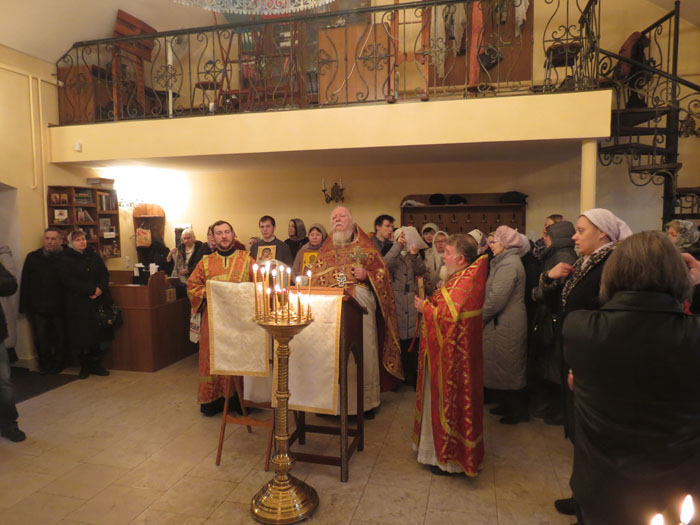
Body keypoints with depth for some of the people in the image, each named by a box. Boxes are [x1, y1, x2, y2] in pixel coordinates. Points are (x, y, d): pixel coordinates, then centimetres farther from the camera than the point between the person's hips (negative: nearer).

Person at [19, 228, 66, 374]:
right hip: (38, 307, 2)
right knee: (41, 337, 3)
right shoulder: (33, 257, 5)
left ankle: (58, 364, 26)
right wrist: (24, 306, 1)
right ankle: (45, 364, 21)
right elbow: (25, 284, 5)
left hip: (60, 307, -2)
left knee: (60, 337, 9)